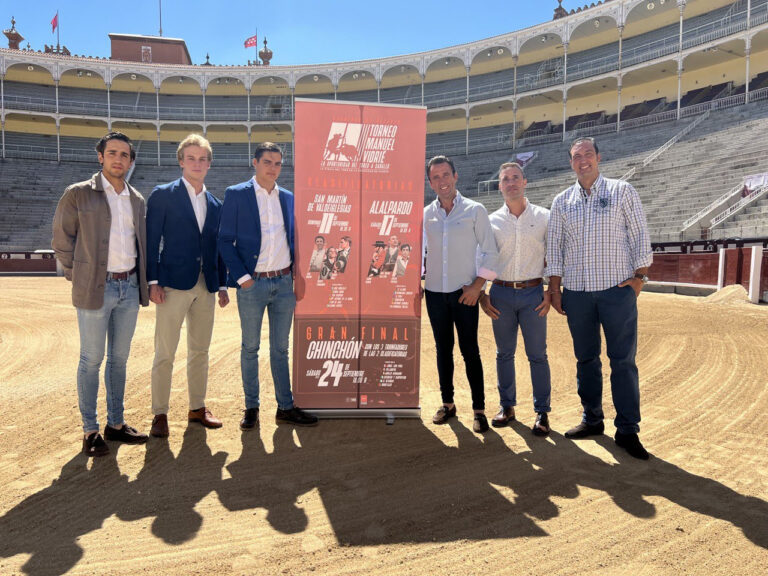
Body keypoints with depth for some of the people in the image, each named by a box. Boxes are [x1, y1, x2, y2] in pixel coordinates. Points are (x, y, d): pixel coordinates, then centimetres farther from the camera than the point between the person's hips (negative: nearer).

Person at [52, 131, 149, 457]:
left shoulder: (137, 200, 11)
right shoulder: (78, 194, -3)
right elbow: (61, 240, 1)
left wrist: (143, 281, 10)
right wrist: (79, 276, 0)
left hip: (130, 288, 5)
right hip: (95, 289, -4)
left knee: (119, 359, 12)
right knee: (91, 360, 3)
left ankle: (115, 423, 24)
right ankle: (89, 430, 15)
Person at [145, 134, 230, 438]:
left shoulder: (215, 204, 14)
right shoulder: (163, 195, 0)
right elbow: (151, 240, -3)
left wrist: (222, 285, 11)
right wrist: (153, 281, -10)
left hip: (206, 287, 5)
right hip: (173, 284, -5)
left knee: (200, 351, 12)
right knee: (165, 353, 0)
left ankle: (197, 408, 23)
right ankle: (160, 414, 11)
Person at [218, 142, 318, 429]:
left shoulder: (287, 198, 11)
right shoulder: (236, 194, -2)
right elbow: (225, 240, -4)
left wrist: (297, 275, 6)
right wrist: (242, 277, -11)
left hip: (284, 283, 4)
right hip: (253, 284, -3)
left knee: (280, 348, 11)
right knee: (250, 348, 7)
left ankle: (286, 407, 19)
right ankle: (251, 408, 21)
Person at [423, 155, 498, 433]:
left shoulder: (475, 210, -2)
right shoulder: (425, 215, 7)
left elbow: (489, 251, -2)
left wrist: (477, 285, -9)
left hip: (464, 292, -3)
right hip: (435, 293, 3)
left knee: (470, 350, -1)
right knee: (443, 349, 11)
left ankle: (479, 409, 9)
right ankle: (447, 403, 23)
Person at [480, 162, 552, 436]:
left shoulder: (544, 217, 4)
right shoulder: (492, 221, 6)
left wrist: (552, 291, -4)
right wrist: (481, 294, 1)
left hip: (533, 293, -1)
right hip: (500, 293, 2)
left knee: (537, 355, 2)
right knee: (504, 353, 10)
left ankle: (542, 412, 13)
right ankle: (507, 406, 24)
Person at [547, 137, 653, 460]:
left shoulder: (622, 191, 4)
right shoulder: (562, 202, 10)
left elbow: (639, 236, 2)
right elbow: (554, 247, 10)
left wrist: (639, 276, -4)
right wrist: (554, 289, 5)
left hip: (617, 289, -2)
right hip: (576, 291, 3)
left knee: (623, 361, 0)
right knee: (586, 359, 11)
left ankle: (627, 431, 9)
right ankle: (592, 420, 25)